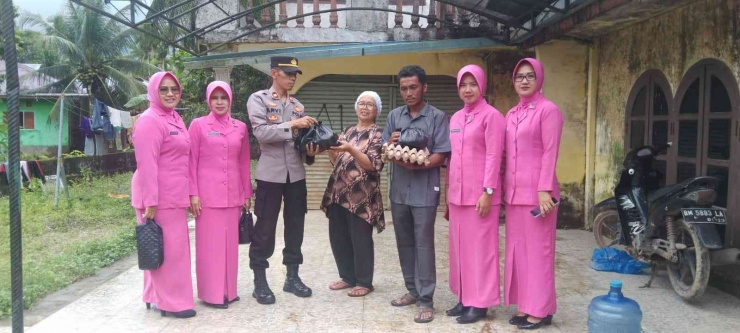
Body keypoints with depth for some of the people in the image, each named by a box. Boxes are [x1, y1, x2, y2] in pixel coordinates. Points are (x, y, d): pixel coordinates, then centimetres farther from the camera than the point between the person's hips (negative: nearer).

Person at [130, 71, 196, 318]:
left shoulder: (174, 118, 15)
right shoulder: (150, 121, -14)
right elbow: (146, 165, -20)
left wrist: (188, 194, 18)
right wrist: (150, 202, -23)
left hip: (173, 196, 9)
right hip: (158, 198, -9)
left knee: (175, 247, 14)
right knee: (167, 249, -2)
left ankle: (158, 296, 27)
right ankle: (170, 302, 8)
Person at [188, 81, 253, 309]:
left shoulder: (240, 128, 8)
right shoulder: (198, 125, -1)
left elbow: (244, 163, 12)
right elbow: (192, 161, -2)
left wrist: (247, 193, 10)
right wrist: (193, 193, -8)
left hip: (233, 194, 4)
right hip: (207, 194, -3)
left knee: (230, 242, 10)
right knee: (209, 243, 2)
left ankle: (228, 290, 21)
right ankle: (211, 293, 11)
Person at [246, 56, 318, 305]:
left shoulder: (298, 105, 14)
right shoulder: (258, 99, -1)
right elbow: (261, 132, -16)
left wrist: (311, 149, -6)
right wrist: (292, 125, -19)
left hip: (296, 174, 5)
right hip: (270, 174, -5)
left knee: (295, 227, 11)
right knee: (265, 229, 1)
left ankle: (292, 277, 23)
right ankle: (260, 282, 12)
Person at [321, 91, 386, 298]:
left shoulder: (378, 134, -2)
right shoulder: (348, 131, 16)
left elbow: (373, 165, -14)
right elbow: (336, 162, 16)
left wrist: (351, 150, -24)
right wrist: (330, 149, -3)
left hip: (361, 195, -6)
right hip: (338, 192, 6)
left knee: (360, 239, 1)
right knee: (337, 236, 10)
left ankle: (364, 282, 15)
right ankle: (348, 276, 26)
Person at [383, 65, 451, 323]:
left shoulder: (438, 117, -4)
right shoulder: (394, 116, 10)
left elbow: (441, 155, -9)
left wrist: (417, 165, -23)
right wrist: (391, 144, -12)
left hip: (424, 190, -5)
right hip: (399, 190, 5)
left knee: (423, 244, -3)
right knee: (404, 243, 12)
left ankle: (426, 300, 4)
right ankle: (413, 290, 26)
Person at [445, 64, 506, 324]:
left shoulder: (491, 115, -7)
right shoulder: (455, 118, 14)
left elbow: (494, 156, -12)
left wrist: (488, 192, -16)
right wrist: (449, 189, 13)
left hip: (480, 193, -7)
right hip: (457, 192, 7)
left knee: (480, 247, 0)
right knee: (459, 246, 11)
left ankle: (480, 303, 9)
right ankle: (464, 298, 22)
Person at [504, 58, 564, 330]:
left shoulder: (548, 109, -6)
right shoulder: (511, 114, 15)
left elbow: (550, 153, -12)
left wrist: (544, 190, -17)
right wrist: (504, 188, 13)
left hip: (537, 192, -7)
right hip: (514, 193, 7)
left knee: (537, 250, 0)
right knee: (517, 250, 10)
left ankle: (541, 310, 11)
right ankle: (524, 306, 20)